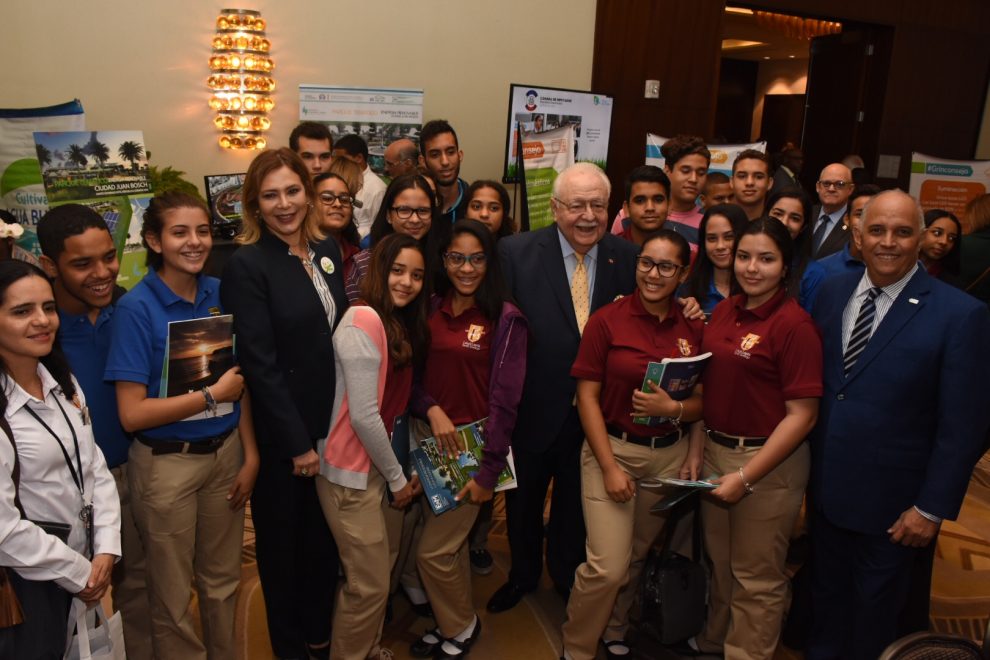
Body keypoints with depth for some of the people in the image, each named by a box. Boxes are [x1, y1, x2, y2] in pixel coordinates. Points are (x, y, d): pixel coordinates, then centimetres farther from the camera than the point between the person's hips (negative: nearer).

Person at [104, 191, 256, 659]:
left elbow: (238, 382, 5)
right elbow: (132, 414, -16)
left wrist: (250, 455, -1)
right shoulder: (136, 308, -14)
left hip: (225, 453, 4)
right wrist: (212, 395, -13)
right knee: (174, 594, 14)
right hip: (166, 463, -4)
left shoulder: (221, 294, -2)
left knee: (223, 580, 19)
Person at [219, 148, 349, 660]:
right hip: (281, 435, -6)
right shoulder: (246, 265, -16)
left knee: (325, 536, 21)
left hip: (332, 424, 6)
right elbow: (260, 365, -19)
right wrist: (298, 443, -17)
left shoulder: (327, 252, 3)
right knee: (283, 541, 15)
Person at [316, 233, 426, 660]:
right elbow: (363, 416, -20)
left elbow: (394, 398, 8)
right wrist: (397, 478, -11)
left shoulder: (400, 324, 8)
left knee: (373, 575, 18)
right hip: (351, 473, -8)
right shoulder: (363, 320, -19)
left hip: (376, 467, 8)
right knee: (371, 584, 2)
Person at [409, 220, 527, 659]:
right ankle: (450, 622, 40)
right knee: (451, 543, 16)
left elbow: (504, 399, -12)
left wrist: (488, 471, -13)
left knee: (434, 552, 0)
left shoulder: (505, 318, -10)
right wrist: (431, 409, -13)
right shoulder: (430, 309, 4)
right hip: (431, 440, 4)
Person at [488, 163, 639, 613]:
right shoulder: (516, 252, -13)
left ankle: (567, 577, 52)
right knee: (522, 504, 23)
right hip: (532, 410, -1)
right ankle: (523, 575, 51)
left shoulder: (628, 258, -6)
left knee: (575, 507, 24)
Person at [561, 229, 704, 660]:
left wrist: (672, 408, -17)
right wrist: (610, 467, -13)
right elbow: (586, 397, -8)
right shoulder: (606, 320, -8)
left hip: (669, 455, 4)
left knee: (636, 557, 15)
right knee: (607, 566, -8)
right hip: (613, 448, -3)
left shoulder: (694, 329, 1)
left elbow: (702, 402, 6)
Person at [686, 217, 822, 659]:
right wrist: (695, 453, -1)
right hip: (715, 452, 6)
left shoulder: (794, 324, -16)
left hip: (768, 462, -6)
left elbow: (802, 415, -18)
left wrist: (745, 477, -18)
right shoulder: (724, 312, 4)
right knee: (719, 562, 23)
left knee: (756, 577, 12)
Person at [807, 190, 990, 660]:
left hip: (890, 499, -4)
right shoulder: (833, 292, -1)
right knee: (827, 595, 23)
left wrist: (932, 507, -13)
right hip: (827, 487, 4)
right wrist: (805, 464, 3)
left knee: (874, 610, 19)